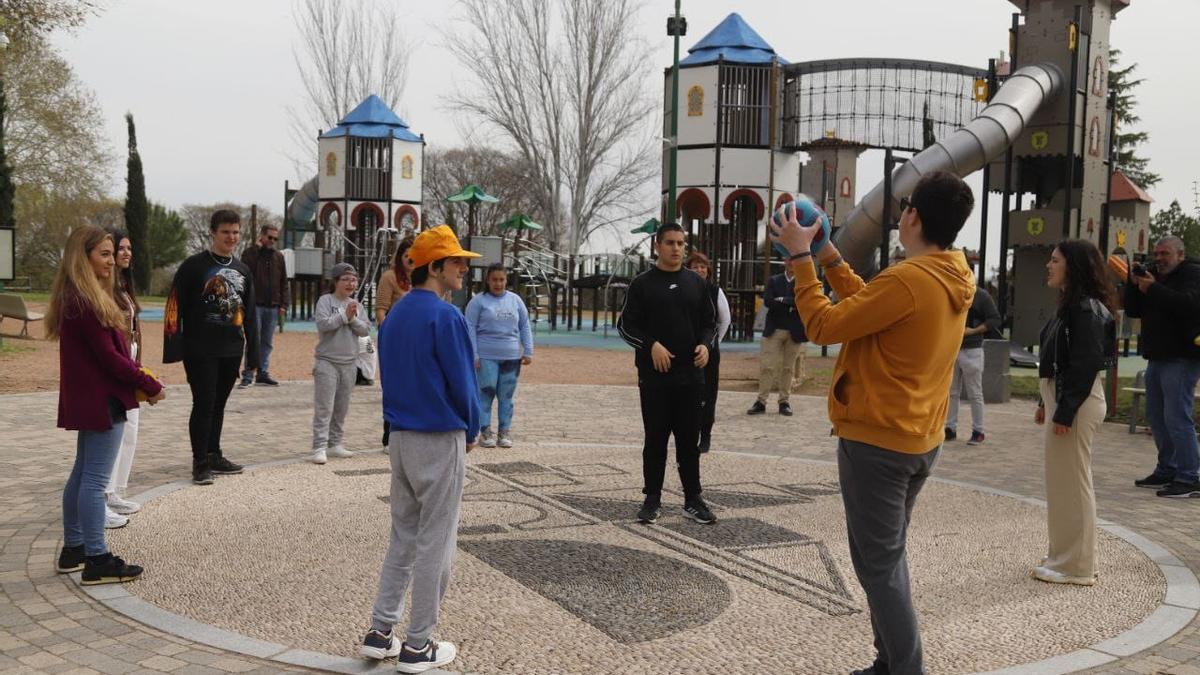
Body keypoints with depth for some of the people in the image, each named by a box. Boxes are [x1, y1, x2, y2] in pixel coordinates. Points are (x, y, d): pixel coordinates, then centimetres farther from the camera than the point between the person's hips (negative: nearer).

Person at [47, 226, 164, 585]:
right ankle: (97, 561, -2)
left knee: (82, 475, 17)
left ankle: (73, 549, 27)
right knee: (95, 480, -7)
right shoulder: (85, 301, -18)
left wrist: (141, 380, 3)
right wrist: (151, 386, -12)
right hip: (102, 401, -11)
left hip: (87, 400, 11)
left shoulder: (76, 298, 14)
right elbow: (108, 356, -20)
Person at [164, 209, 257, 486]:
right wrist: (174, 348, -14)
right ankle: (200, 462, 3)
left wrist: (253, 352, 13)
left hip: (232, 351, 5)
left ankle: (214, 455, 23)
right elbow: (175, 307, -8)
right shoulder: (194, 266, -5)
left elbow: (249, 313, 16)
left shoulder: (242, 270, 12)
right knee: (204, 404, -5)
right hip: (200, 351, -5)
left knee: (218, 405, 13)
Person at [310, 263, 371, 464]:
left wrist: (353, 319, -13)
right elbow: (323, 324, -18)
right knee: (324, 407, -8)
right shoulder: (326, 300, -4)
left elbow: (366, 330, 2)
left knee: (341, 408, 12)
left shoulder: (357, 305, 10)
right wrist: (344, 315, -15)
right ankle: (319, 447, -8)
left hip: (348, 363, 5)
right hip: (327, 362, -5)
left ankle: (335, 444, 21)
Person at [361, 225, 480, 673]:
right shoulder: (445, 316, -16)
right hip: (440, 439, -8)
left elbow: (394, 376, 13)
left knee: (402, 537, 17)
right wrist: (472, 430, 2)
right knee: (434, 544, 2)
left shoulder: (394, 315, 9)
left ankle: (380, 632, 20)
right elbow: (462, 383, -15)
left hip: (400, 436, 8)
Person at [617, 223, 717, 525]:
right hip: (654, 375, -2)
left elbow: (710, 323, 14)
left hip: (690, 375, 2)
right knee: (655, 438, 5)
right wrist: (651, 345, -16)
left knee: (689, 439, 6)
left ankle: (693, 499, 15)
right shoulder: (643, 283, 1)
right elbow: (626, 325, 0)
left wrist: (705, 344, -7)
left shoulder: (696, 282, 9)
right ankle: (652, 499, 14)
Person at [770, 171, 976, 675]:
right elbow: (868, 305, 13)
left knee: (878, 564, 0)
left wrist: (800, 257, -10)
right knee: (889, 554, 20)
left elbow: (825, 326, -17)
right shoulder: (956, 280, 5)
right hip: (920, 439, 9)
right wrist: (827, 255, 14)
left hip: (876, 441, -9)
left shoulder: (907, 280, -24)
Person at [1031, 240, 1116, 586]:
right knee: (1064, 480, 16)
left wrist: (1065, 412, -22)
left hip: (1076, 403, -10)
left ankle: (1076, 566, 5)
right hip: (1062, 397, 10)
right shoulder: (1071, 305, 14)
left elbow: (1087, 363, -21)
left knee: (1072, 482, -3)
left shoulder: (1086, 309, -16)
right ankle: (1066, 556, 26)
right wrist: (1047, 403, 16)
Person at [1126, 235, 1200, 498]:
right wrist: (1134, 285, -2)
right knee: (1156, 417, 11)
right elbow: (1132, 310, 13)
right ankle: (1166, 471, 20)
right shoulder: (1156, 276, 18)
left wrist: (1153, 289, -21)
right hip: (1157, 358, 9)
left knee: (1177, 418, -12)